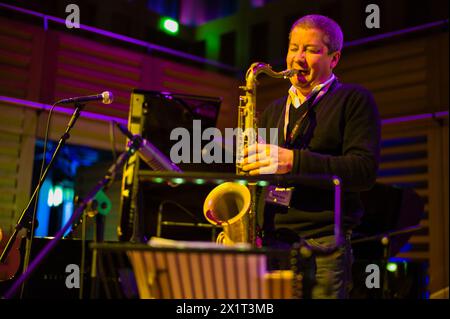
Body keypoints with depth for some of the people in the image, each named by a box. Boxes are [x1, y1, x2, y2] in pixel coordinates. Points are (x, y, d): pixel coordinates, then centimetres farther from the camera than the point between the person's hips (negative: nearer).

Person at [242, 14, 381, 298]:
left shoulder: (355, 101, 3)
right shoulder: (275, 111, 20)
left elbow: (365, 170, -10)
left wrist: (294, 161, -20)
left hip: (323, 244, -4)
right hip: (269, 241, 5)